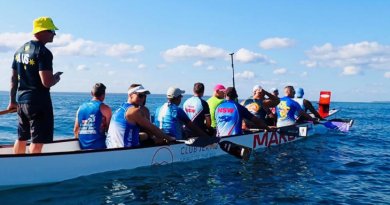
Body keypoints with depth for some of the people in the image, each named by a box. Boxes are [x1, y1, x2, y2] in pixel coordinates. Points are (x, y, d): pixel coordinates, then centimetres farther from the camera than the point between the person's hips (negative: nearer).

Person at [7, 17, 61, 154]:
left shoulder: (20, 50, 11)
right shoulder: (43, 52, -15)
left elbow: (14, 78, 15)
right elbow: (47, 82, -24)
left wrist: (12, 101, 20)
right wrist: (56, 78, -3)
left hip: (22, 101, 9)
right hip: (39, 102, -9)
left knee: (21, 138, 20)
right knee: (37, 142, -3)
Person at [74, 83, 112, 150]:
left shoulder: (81, 107, 11)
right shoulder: (104, 108, -5)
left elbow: (75, 130, 15)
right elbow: (108, 129, -4)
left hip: (83, 147, 6)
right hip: (98, 146, -5)